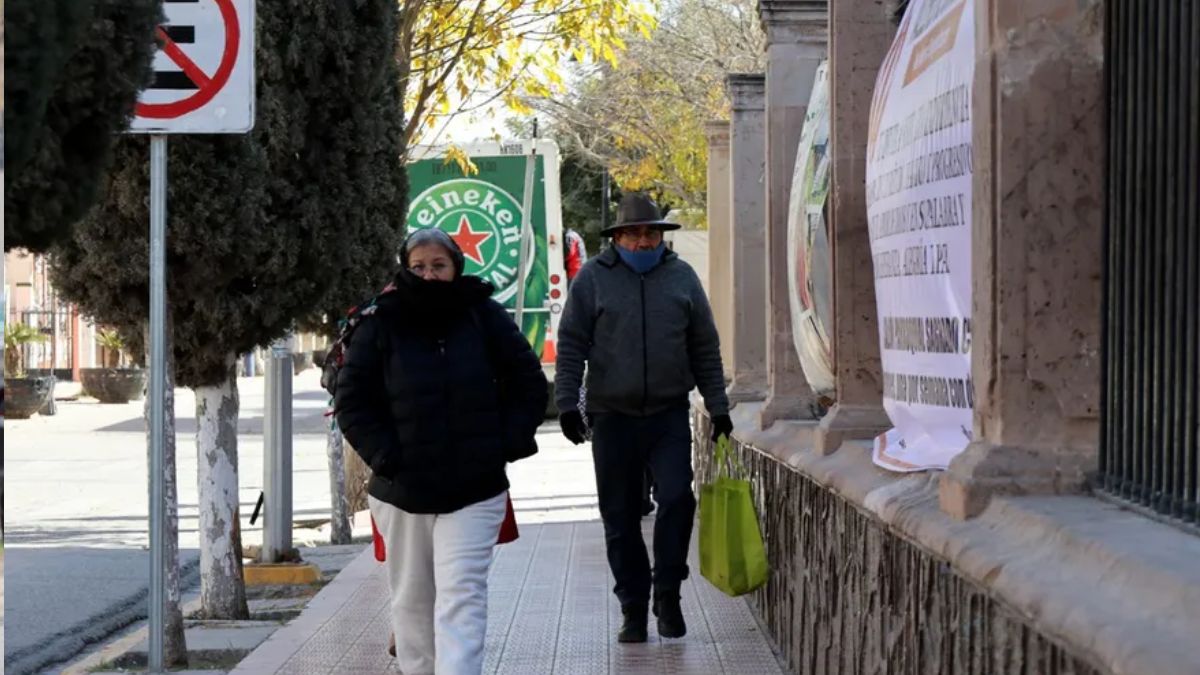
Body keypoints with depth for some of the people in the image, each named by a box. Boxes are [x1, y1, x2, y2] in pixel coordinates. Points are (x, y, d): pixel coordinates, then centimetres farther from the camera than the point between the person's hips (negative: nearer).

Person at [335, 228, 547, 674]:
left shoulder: (485, 317, 1)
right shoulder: (381, 325, -1)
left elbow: (530, 384, 8)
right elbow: (351, 401, 2)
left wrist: (505, 444, -2)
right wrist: (384, 455, -9)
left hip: (474, 492, -1)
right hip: (402, 493, 1)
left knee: (462, 597, -9)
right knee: (412, 600, 13)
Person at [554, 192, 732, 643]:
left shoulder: (681, 276, 8)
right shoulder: (593, 278, 1)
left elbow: (705, 348, 12)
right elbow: (571, 345, 2)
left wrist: (717, 406, 9)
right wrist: (567, 403, -7)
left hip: (669, 415, 1)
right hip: (612, 416, 0)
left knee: (676, 498, -15)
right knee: (620, 518, 4)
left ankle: (667, 594, 2)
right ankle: (634, 609, 14)